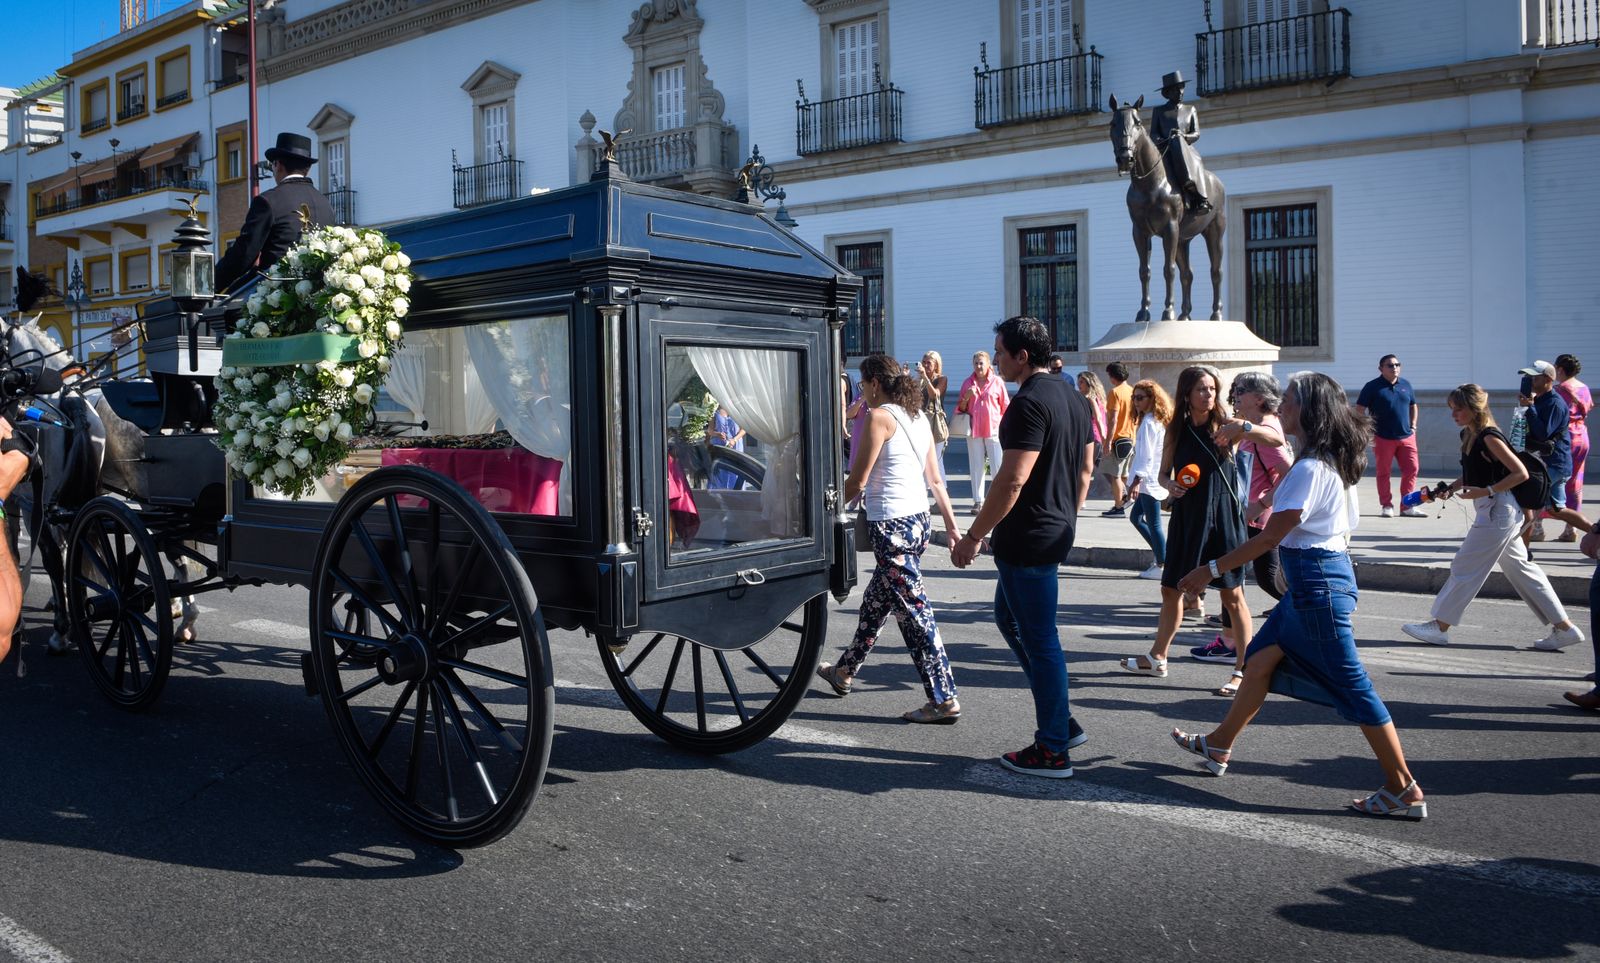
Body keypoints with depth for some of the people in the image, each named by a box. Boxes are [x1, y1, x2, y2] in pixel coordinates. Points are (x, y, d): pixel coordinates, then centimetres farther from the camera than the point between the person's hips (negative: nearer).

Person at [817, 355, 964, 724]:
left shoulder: (878, 417, -12)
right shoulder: (917, 417, 12)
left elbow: (857, 481, -12)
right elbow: (935, 479, 13)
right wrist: (951, 524, 17)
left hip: (891, 526, -9)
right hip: (918, 521, 9)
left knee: (913, 611, -5)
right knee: (875, 603, 22)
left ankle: (944, 700, -2)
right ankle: (844, 672, 38)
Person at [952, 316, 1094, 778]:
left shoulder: (1029, 403, -19)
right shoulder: (1073, 397, 12)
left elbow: (1012, 481, -24)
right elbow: (1085, 469, 17)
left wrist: (974, 536, -18)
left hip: (1027, 538, -10)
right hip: (1057, 532, 10)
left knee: (1040, 639, -1)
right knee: (1009, 617, 22)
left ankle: (1053, 751, 10)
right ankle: (1061, 722, 25)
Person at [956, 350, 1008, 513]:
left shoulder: (997, 382, 0)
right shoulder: (968, 383, 7)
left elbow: (1006, 407, 4)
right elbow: (960, 408, 12)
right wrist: (966, 398, -8)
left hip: (994, 429, -3)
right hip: (974, 430, 3)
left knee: (998, 466, -4)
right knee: (976, 466, 7)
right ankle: (978, 501, 12)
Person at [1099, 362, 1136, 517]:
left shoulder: (1115, 392, -14)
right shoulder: (1133, 391, 9)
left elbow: (1113, 419, -20)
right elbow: (1136, 418, 15)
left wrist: (1108, 442, -19)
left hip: (1117, 439, -8)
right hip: (1130, 439, 8)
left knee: (1114, 474, -1)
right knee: (1122, 473, 20)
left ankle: (1118, 507, 1)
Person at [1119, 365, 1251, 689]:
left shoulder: (1224, 425, -7)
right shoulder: (1176, 430, 3)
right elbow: (1164, 472, 13)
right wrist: (1171, 486, -10)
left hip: (1222, 517, -4)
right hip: (1186, 518, 4)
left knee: (1232, 595, -2)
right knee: (1171, 589, 14)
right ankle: (1158, 658, 29)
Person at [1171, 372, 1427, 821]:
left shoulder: (1310, 469, -20)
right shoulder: (1331, 463, 10)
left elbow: (1270, 536, -20)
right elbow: (1345, 526, 17)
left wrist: (1211, 569, -16)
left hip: (1317, 582, -10)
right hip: (1317, 578, 10)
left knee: (1351, 687, -4)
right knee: (1260, 659, 17)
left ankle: (1405, 791, 4)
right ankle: (1219, 745, 30)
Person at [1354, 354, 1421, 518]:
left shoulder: (1405, 385, 10)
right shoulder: (1372, 386, -5)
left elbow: (1413, 406, 22)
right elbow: (1359, 410, -4)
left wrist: (1413, 426, 11)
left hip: (1406, 437, 4)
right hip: (1383, 438, -4)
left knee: (1411, 470, 0)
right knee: (1383, 472, 3)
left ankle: (1408, 506, 8)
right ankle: (1387, 506, 13)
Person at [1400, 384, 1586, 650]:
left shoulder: (1489, 438, -17)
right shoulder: (1468, 436, 10)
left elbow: (1521, 473, -19)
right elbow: (1471, 476, 19)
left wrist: (1487, 491, -23)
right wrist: (1450, 489, 4)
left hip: (1497, 511, -10)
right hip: (1498, 512, 10)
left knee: (1465, 567, -2)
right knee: (1520, 569, 13)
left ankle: (1439, 627, 6)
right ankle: (1564, 628, 17)